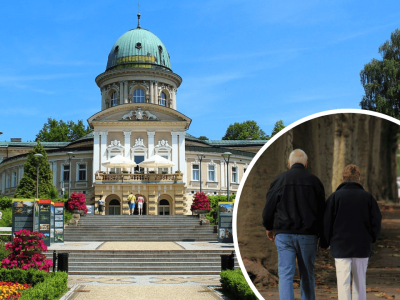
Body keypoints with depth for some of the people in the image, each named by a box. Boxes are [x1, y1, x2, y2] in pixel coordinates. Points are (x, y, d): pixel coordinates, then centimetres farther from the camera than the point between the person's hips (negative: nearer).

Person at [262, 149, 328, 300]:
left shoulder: (280, 179, 1)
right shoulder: (314, 181, 3)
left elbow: (269, 207, 3)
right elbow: (322, 212, 4)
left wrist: (269, 227, 21)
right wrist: (324, 241, 10)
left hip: (284, 235, -1)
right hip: (308, 236, 1)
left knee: (285, 275, -1)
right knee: (307, 275, 14)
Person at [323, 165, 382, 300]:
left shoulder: (335, 196, -4)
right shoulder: (367, 197, 1)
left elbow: (327, 222, -5)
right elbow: (376, 221, 1)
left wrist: (329, 241, 8)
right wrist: (371, 239, 15)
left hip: (341, 247, -2)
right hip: (363, 247, 2)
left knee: (343, 282, 0)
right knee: (360, 281, 13)